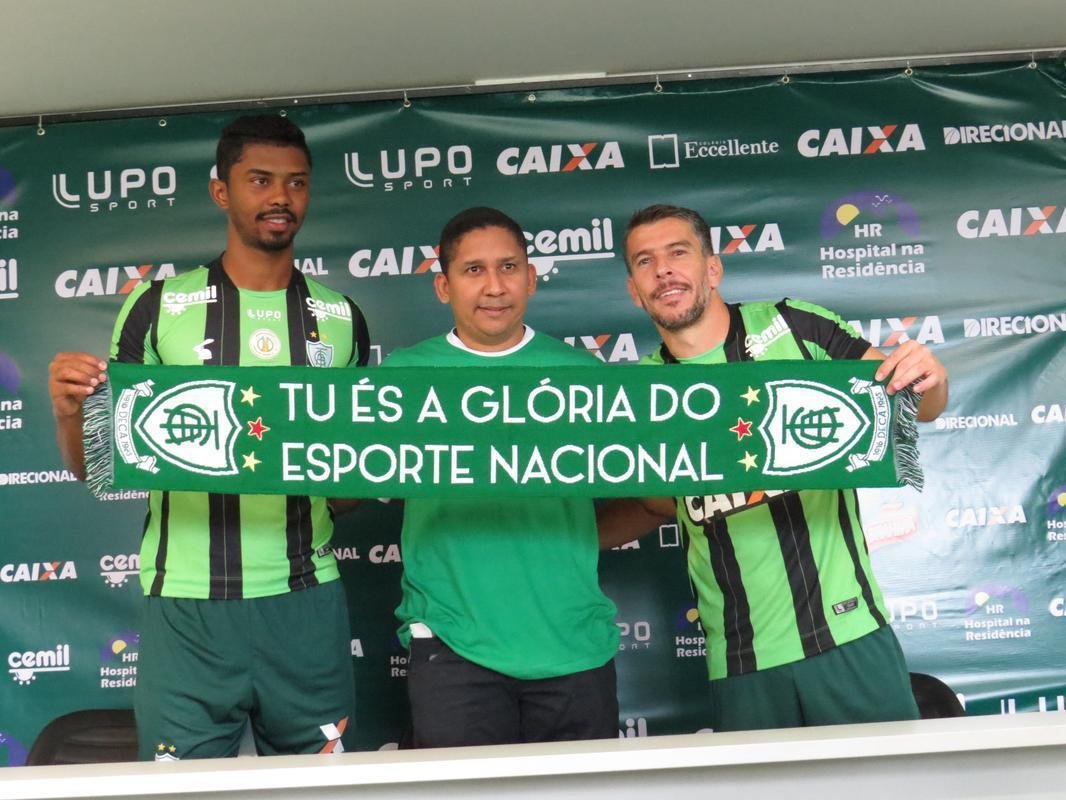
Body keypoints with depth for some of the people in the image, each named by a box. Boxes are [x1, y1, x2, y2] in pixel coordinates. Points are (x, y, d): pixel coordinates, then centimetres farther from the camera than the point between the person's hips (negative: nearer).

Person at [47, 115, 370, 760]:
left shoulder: (341, 319, 8)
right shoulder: (160, 307, 2)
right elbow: (97, 469, 3)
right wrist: (68, 410, -16)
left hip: (306, 607, 2)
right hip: (186, 608, -1)